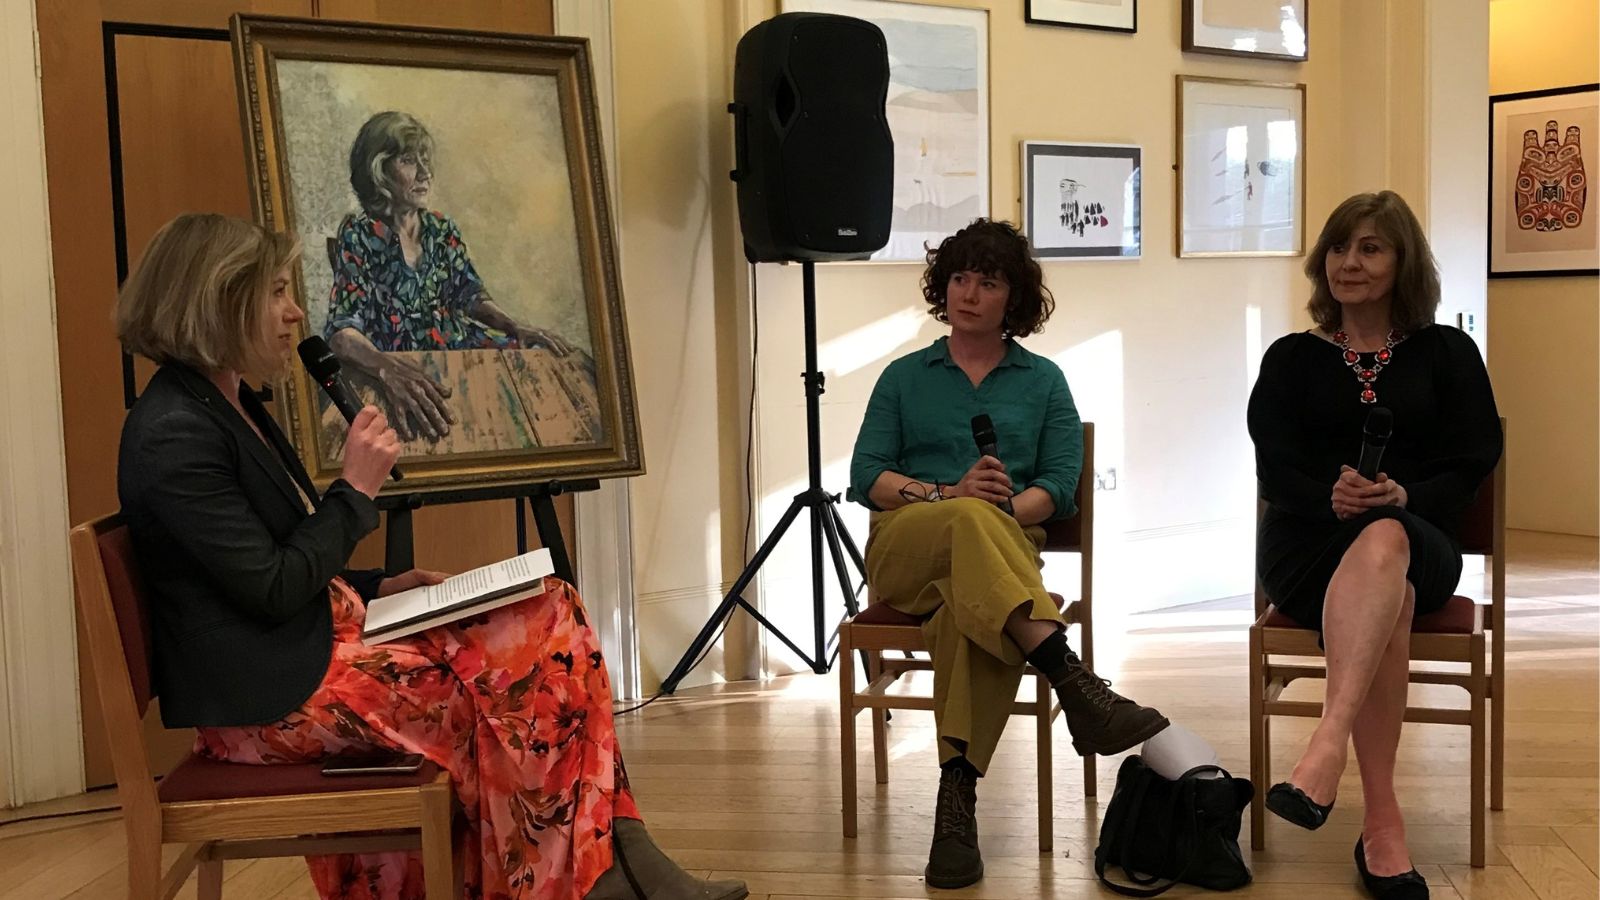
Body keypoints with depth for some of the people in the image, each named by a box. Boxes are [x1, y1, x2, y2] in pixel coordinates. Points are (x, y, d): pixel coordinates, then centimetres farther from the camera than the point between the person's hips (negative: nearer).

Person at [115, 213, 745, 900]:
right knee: (504, 682, -15)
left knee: (552, 612, -3)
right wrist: (356, 489, -12)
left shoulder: (229, 406, 14)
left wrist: (377, 586, 7)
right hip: (271, 695, -9)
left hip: (323, 638, 9)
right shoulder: (174, 436, -17)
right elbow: (273, 591, -20)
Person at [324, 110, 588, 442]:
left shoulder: (442, 229, 9)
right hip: (404, 365, -6)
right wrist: (388, 368, -42)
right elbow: (342, 331, -19)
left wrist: (518, 328, -8)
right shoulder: (358, 236, -9)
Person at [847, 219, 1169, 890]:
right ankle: (1076, 685, -52)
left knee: (966, 605, -39)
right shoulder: (905, 377, 21)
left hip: (1004, 547, 0)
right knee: (967, 521, -38)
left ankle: (957, 794, -45)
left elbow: (1059, 486, 6)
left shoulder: (1043, 381, 20)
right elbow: (865, 478, 7)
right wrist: (950, 496, -11)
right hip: (903, 550, 0)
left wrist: (1003, 512, -15)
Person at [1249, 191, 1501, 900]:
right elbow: (1276, 468, 3)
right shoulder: (1291, 359, 15)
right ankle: (1382, 825, -41)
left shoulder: (1447, 354, 15)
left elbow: (1469, 464, 4)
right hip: (1309, 546, 0)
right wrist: (1331, 498, -21)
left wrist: (1400, 496, -18)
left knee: (1383, 543, -39)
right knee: (1390, 601, -36)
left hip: (1417, 538, 0)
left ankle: (1326, 748, -56)